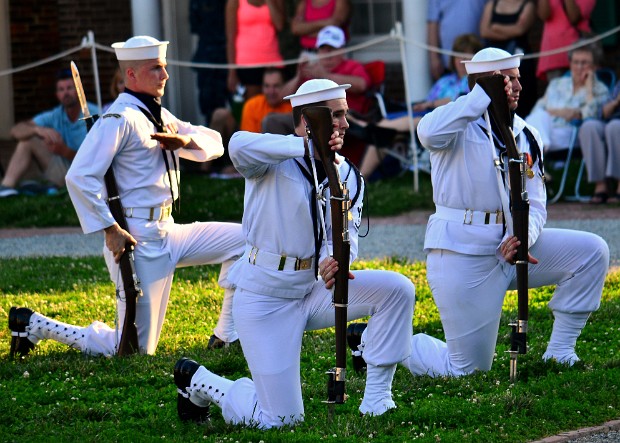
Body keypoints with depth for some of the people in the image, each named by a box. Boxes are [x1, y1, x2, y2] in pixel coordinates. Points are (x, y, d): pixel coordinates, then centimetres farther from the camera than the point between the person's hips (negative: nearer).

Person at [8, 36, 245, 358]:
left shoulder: (160, 116, 15)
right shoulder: (120, 119, -15)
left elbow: (214, 142, 15)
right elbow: (79, 177, -23)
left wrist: (184, 141, -7)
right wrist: (110, 230, -22)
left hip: (167, 233, 9)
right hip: (138, 240, -9)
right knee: (136, 349, -6)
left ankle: (228, 336, 11)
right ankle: (36, 325, 7)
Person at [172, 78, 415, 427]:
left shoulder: (348, 177, 7)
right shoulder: (273, 160, -12)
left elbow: (346, 232, -6)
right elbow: (239, 145, -36)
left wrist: (334, 260, -30)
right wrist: (306, 145, -39)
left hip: (314, 288, 6)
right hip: (265, 298, -6)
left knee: (397, 288, -15)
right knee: (281, 418, -10)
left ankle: (376, 399, -6)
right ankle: (199, 382, 18)